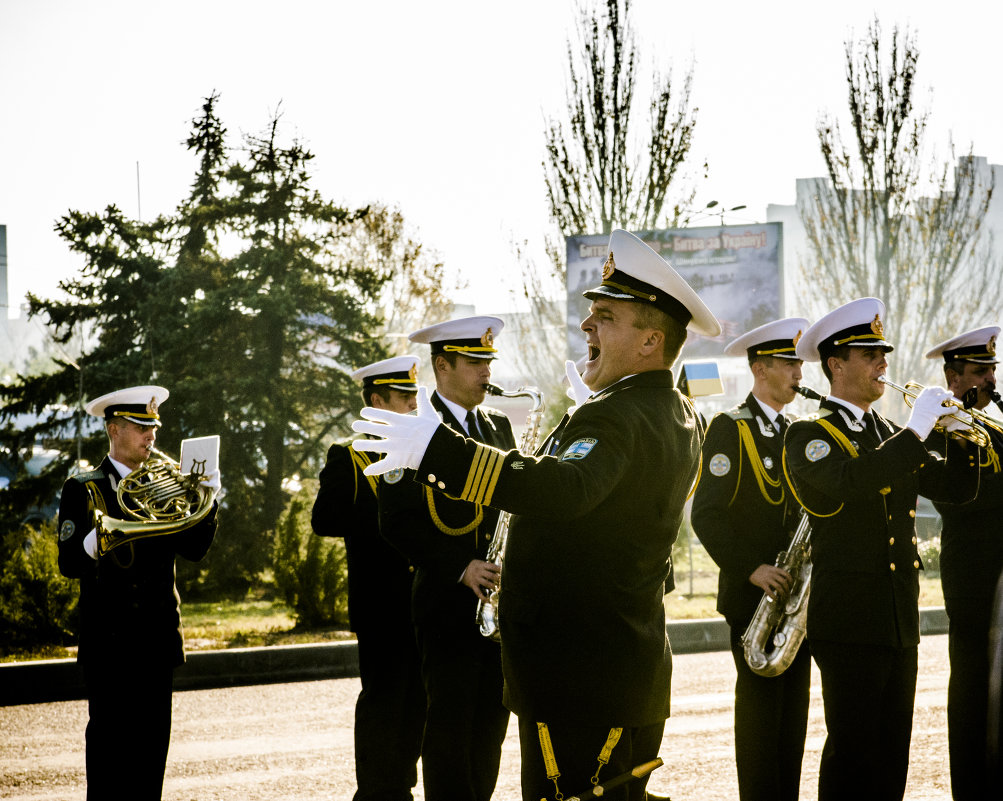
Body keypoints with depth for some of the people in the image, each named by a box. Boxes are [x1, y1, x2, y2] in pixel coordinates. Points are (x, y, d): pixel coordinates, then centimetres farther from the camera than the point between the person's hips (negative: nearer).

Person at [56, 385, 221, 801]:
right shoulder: (83, 490, 0)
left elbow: (194, 548, 6)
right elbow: (69, 564, -10)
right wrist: (94, 543, -31)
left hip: (158, 640, 4)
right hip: (109, 641, -4)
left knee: (152, 745, 4)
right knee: (110, 744, -5)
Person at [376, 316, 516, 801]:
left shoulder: (498, 426, 15)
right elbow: (397, 521, -11)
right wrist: (461, 568, -18)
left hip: (498, 598, 6)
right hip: (448, 602, -6)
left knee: (491, 720, 8)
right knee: (451, 720, -5)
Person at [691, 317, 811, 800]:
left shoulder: (795, 433, 17)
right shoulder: (730, 429, -6)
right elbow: (706, 514, -13)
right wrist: (752, 569, -21)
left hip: (794, 592, 7)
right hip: (754, 595, -7)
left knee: (793, 703, 6)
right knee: (760, 703, -6)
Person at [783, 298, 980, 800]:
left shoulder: (889, 437, 18)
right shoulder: (810, 435, -5)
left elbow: (955, 488, 14)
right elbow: (851, 481, -26)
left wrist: (960, 434, -2)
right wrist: (917, 430, -23)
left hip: (900, 622, 7)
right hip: (850, 622, -7)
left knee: (892, 756, 9)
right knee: (852, 751, -6)